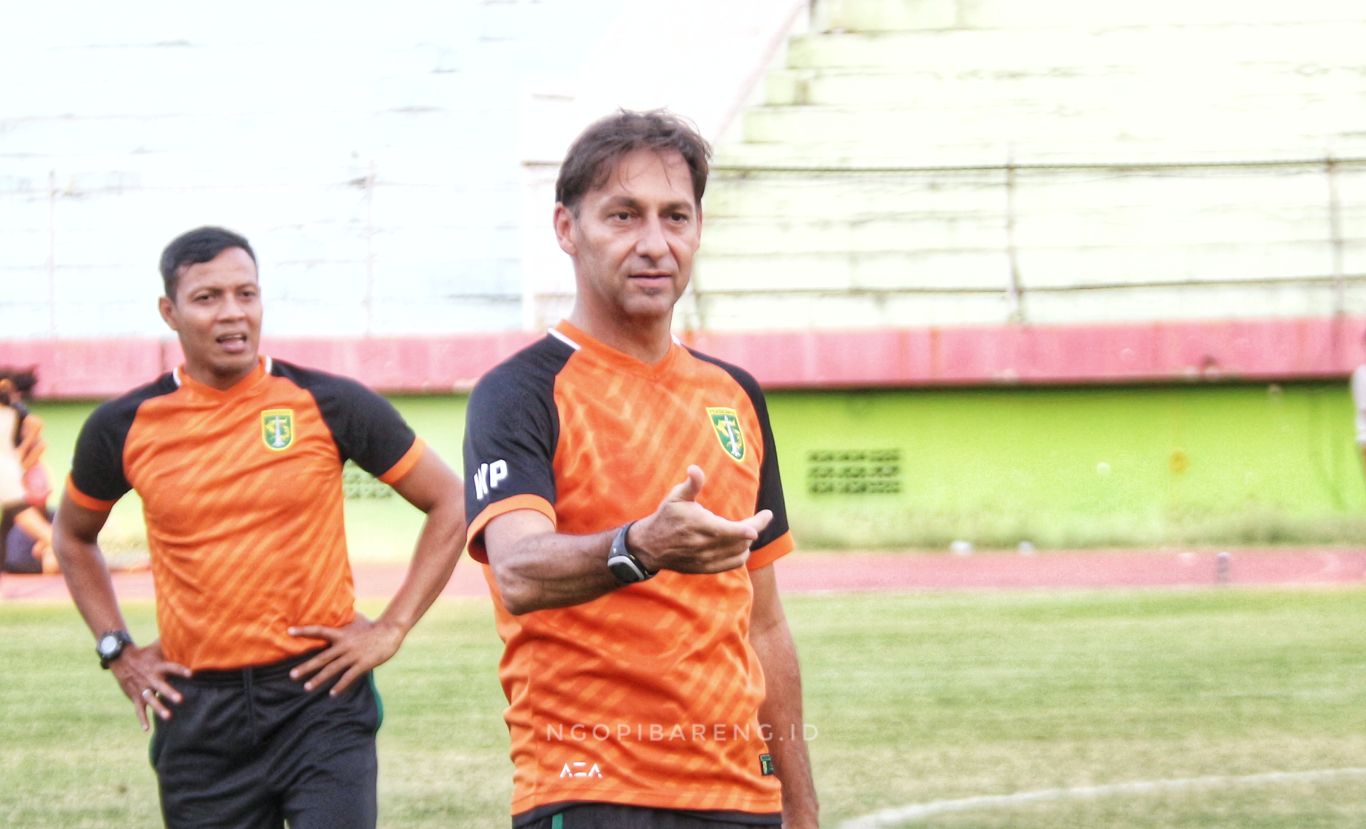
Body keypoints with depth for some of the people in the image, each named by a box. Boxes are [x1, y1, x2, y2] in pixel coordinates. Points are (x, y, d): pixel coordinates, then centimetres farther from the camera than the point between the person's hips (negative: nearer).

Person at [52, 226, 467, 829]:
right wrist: (116, 648, 12)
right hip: (197, 713, 2)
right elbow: (74, 535, 23)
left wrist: (392, 628, -1)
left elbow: (450, 504, 6)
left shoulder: (329, 405, -2)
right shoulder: (125, 429, 3)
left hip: (320, 695, -2)